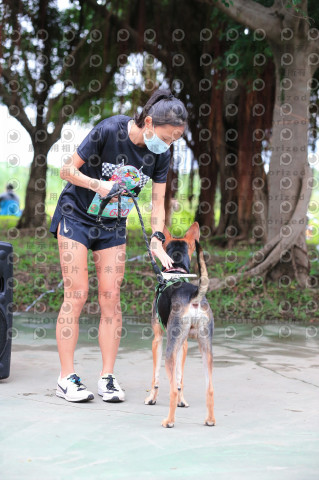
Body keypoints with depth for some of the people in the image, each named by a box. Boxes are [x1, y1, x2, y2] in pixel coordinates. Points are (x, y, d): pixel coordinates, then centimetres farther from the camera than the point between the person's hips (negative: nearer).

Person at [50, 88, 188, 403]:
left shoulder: (160, 154, -9)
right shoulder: (109, 131, -24)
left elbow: (158, 202, -5)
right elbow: (67, 170, -17)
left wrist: (156, 241, -18)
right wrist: (98, 184, -32)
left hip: (112, 225, 5)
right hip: (76, 215, -4)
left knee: (110, 296, -2)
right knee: (76, 294, -9)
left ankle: (108, 377, 3)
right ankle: (66, 378, -4)